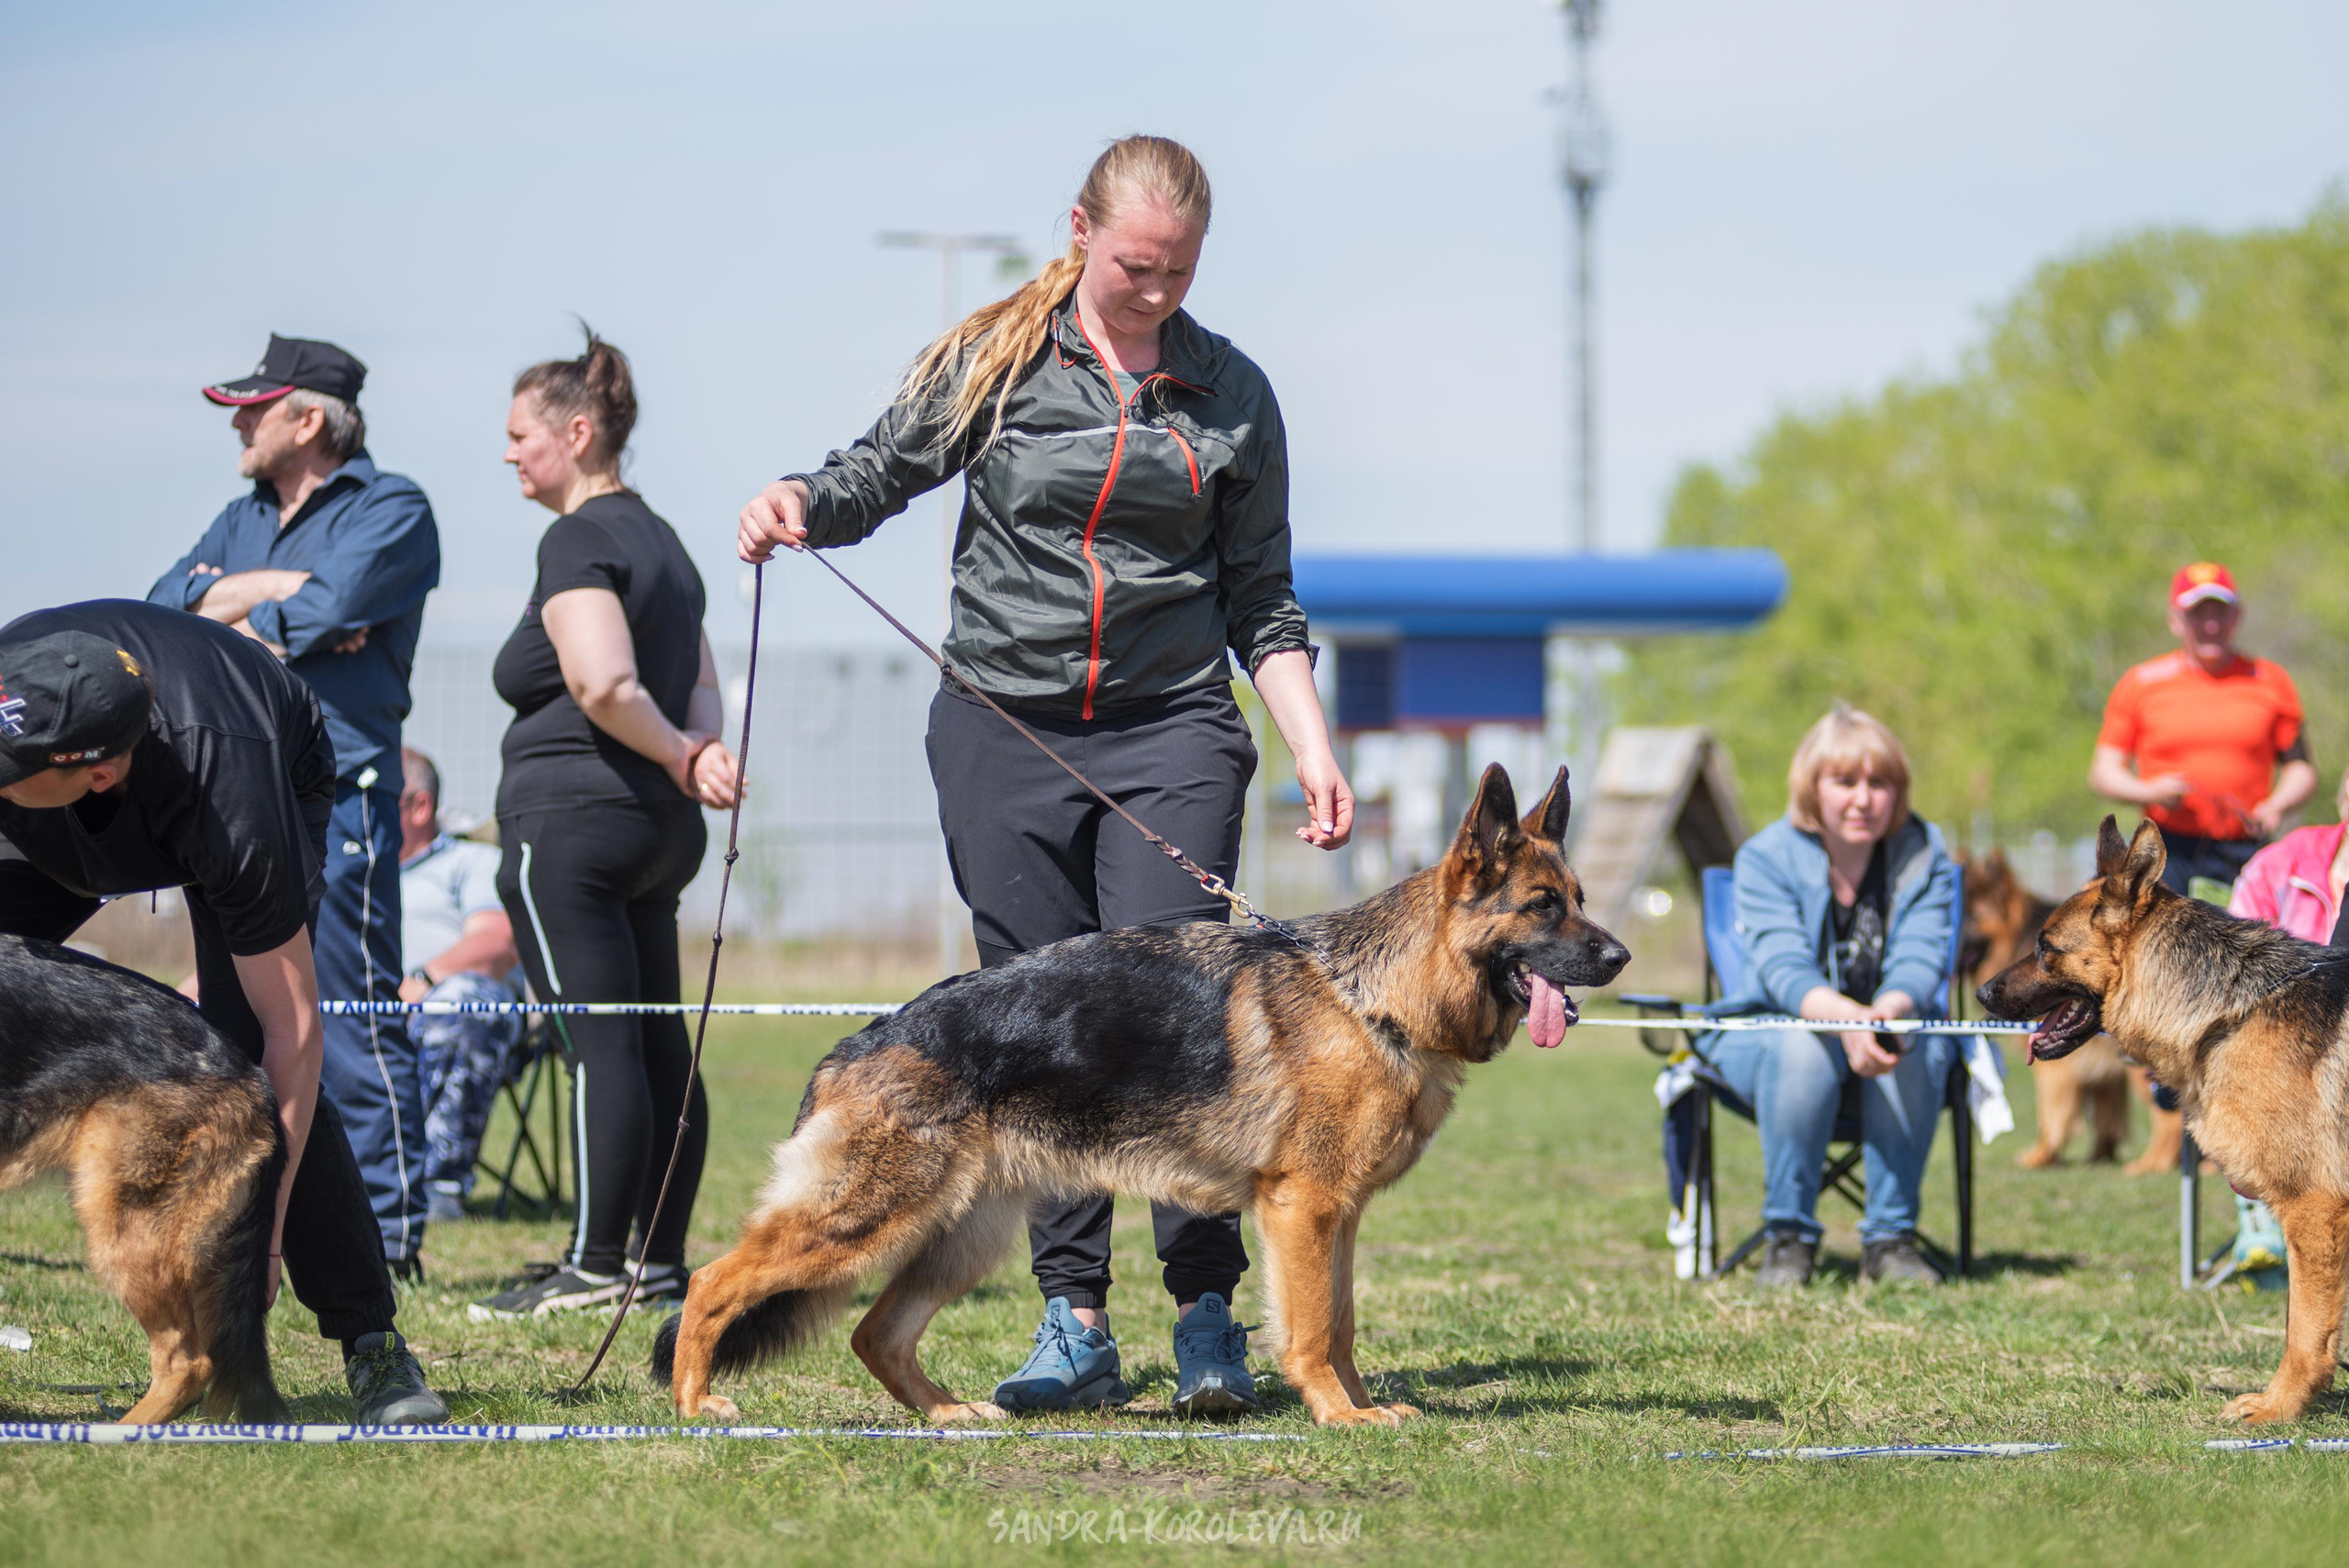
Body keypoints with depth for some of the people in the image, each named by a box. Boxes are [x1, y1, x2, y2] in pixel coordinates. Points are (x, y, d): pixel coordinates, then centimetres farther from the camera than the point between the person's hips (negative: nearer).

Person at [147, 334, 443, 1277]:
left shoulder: (390, 510, -1)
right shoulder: (244, 519, 21)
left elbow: (328, 612, -16)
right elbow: (165, 604, 8)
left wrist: (234, 621, -1)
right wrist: (276, 590, -7)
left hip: (337, 790, -8)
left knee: (353, 1020, -9)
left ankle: (390, 1235, -8)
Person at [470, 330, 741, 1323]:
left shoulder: (577, 541, -11)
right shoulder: (660, 541, 19)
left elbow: (604, 685, -24)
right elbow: (700, 687, 16)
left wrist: (677, 754, -9)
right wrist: (695, 751, -3)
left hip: (572, 814, -9)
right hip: (659, 830, 9)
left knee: (600, 1045, -9)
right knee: (660, 1045, 9)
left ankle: (597, 1266, -8)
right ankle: (660, 1261, 12)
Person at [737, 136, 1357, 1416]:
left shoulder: (1231, 395, 9)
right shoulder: (995, 361, 5)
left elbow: (1260, 600, 13)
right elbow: (885, 472, 9)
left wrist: (1313, 749, 4)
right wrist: (802, 504, -14)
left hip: (1170, 732, 0)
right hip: (1004, 726, 0)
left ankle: (1209, 1314, -6)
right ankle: (1073, 1323, 5)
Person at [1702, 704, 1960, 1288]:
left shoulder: (1924, 857, -4)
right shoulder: (1767, 857, -10)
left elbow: (1920, 958, -18)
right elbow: (1782, 967, -24)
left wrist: (1890, 1009, -43)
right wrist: (1846, 1018, -46)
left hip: (1888, 1024, 2)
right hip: (1767, 1032, -2)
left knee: (1921, 1048, -33)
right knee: (1804, 1048, -37)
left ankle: (1891, 1236, -23)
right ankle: (1789, 1235, -25)